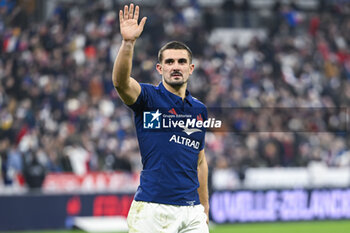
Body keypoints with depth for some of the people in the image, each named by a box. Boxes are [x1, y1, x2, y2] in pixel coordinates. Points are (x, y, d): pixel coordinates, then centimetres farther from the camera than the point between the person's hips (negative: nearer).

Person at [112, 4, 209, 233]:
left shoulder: (200, 109, 16)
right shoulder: (149, 97, 1)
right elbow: (121, 81, -21)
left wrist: (205, 208, 22)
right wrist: (128, 42, -36)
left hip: (192, 209, 5)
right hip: (153, 209, -5)